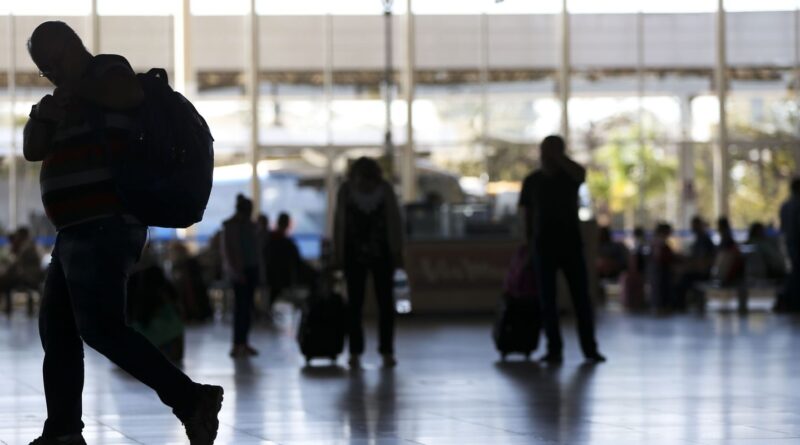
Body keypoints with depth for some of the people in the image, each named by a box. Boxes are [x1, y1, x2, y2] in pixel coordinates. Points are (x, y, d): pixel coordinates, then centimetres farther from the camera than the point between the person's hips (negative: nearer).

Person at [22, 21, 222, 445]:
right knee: (57, 329, 9)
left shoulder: (106, 70, -1)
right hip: (83, 230, 10)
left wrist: (78, 88, -10)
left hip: (104, 225, -10)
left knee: (100, 326, -19)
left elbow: (132, 96, -25)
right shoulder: (73, 98, 24)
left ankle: (191, 400, -24)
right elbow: (34, 149, 16)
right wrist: (43, 116, -4)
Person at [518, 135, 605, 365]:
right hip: (544, 246, 1)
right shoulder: (532, 181, 4)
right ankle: (554, 350, 2)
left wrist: (558, 156, -21)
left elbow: (581, 173, -25)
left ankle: (590, 348, 2)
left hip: (571, 244, -1)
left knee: (582, 298, -3)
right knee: (547, 300, -2)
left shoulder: (570, 175, 0)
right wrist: (529, 242, 7)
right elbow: (527, 215, 10)